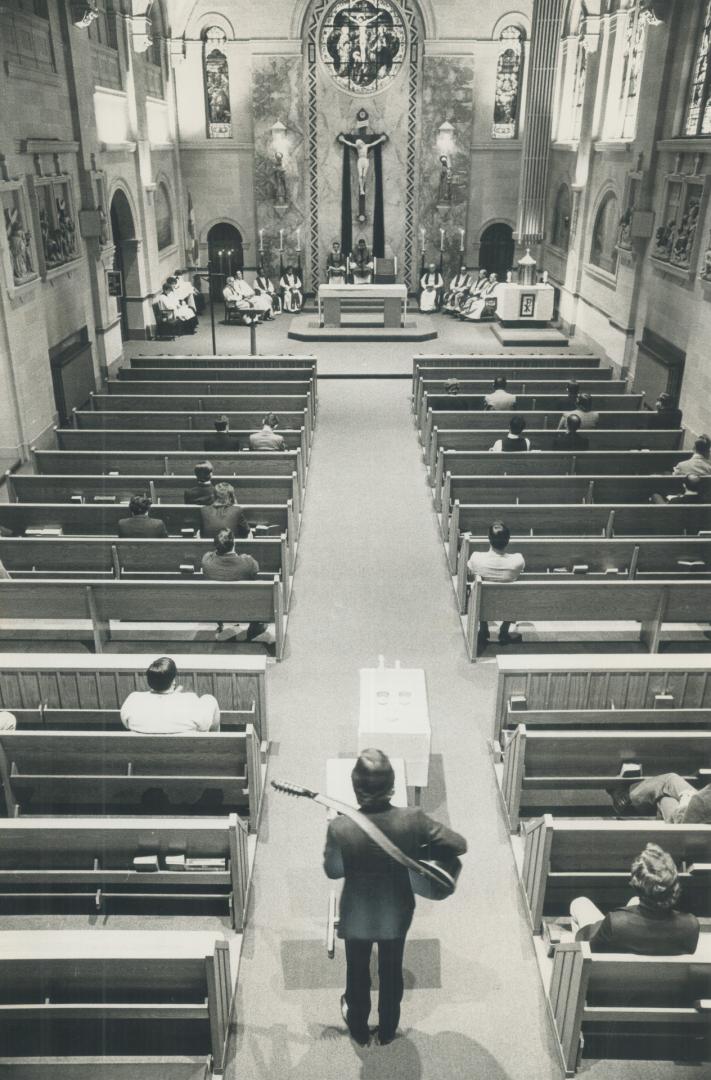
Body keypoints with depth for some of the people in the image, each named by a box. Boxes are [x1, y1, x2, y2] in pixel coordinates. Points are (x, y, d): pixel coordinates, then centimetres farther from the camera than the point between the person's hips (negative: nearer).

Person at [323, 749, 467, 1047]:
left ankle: (359, 1030, 51)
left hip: (357, 915, 0)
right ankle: (387, 1030, 49)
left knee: (358, 971, 28)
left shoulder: (340, 827, -32)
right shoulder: (412, 818, -29)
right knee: (391, 971, 27)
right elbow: (459, 845, -19)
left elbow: (333, 871, -13)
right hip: (396, 912, 1)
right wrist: (418, 851, -5)